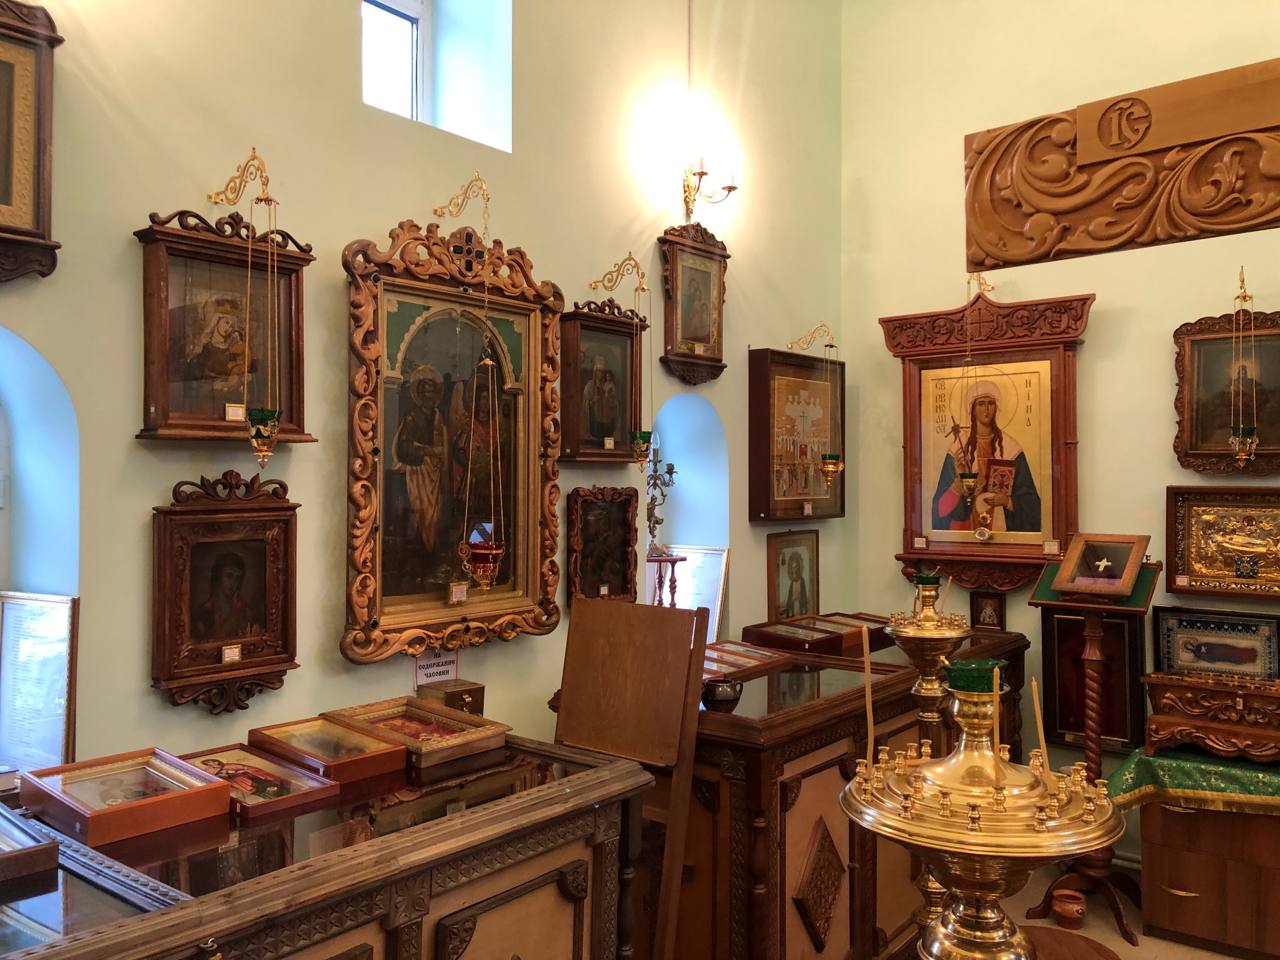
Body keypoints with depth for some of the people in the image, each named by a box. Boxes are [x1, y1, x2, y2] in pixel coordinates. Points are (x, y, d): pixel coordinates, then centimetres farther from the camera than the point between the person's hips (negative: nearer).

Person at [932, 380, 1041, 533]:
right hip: (967, 525, 0)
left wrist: (1007, 501, -13)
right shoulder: (959, 447, 2)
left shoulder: (1010, 448, 2)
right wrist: (959, 480, -17)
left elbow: (1027, 497, 4)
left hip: (1002, 527, 0)